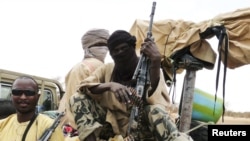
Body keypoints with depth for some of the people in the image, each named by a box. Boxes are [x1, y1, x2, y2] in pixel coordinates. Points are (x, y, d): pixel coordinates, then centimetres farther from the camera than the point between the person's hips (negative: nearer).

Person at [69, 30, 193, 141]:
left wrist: (156, 64, -38)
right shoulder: (108, 69, 6)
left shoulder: (149, 68, -6)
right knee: (77, 98, -13)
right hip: (113, 125, 4)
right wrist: (109, 85, -28)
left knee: (155, 110, -35)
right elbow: (84, 86, -9)